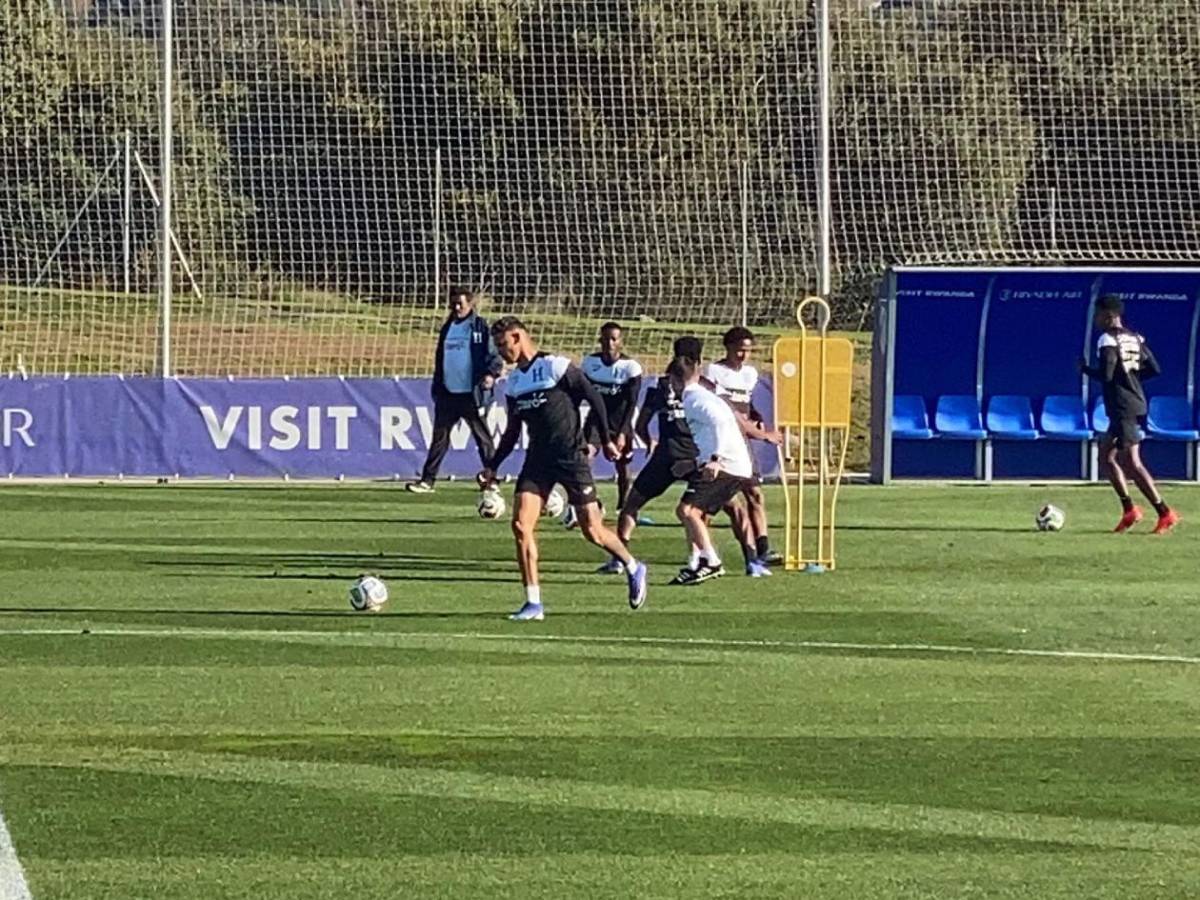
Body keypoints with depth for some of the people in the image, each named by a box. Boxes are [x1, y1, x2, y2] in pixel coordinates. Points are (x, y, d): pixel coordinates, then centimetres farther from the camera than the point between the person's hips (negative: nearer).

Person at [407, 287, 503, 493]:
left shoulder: (481, 327, -3)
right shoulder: (447, 328, 14)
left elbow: (493, 354, -5)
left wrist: (491, 373, -24)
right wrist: (437, 389, 17)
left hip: (471, 394, -5)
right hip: (447, 393, 5)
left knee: (483, 437, 2)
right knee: (440, 437, 5)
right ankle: (427, 480, 6)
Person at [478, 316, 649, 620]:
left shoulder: (556, 367, -11)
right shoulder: (513, 384, 11)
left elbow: (594, 398, -8)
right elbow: (512, 432, 19)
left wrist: (606, 440, -8)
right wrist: (492, 466, 11)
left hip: (570, 457, -6)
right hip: (538, 459, 6)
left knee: (592, 530, -2)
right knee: (520, 524, -11)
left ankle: (633, 569, 27)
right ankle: (533, 604, -6)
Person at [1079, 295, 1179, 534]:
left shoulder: (1108, 341, -12)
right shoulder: (1135, 339, 13)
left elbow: (1105, 375, -20)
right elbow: (1154, 369, 10)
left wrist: (1084, 368, -3)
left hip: (1123, 408, -9)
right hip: (1136, 404, 9)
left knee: (1131, 463, -9)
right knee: (1106, 454, 17)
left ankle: (1165, 513, -13)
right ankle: (1129, 510, 15)